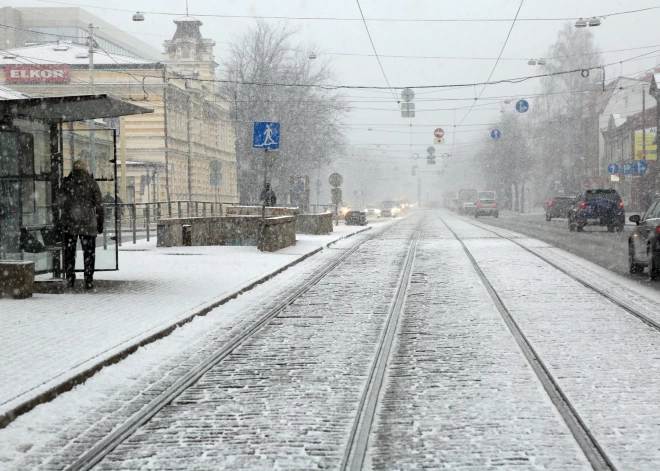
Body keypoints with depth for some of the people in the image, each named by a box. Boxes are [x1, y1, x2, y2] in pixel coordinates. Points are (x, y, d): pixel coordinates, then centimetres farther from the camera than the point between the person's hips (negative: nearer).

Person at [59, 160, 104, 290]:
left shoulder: (66, 182, 2)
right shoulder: (92, 183, 0)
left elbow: (61, 203, 3)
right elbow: (99, 205, 1)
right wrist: (100, 224, 8)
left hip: (69, 223, 1)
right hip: (88, 224, -1)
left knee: (69, 253, 8)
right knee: (89, 253, 6)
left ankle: (70, 281, 5)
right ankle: (89, 282, 3)